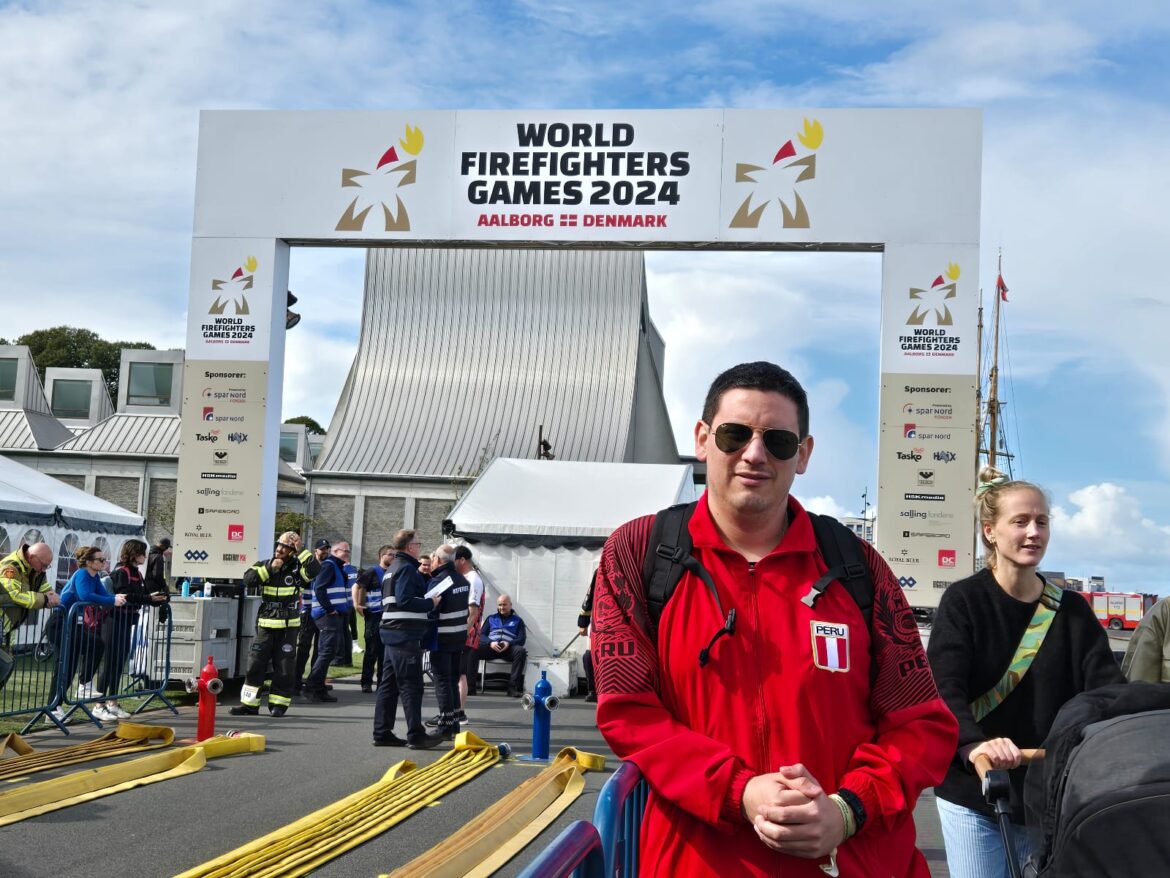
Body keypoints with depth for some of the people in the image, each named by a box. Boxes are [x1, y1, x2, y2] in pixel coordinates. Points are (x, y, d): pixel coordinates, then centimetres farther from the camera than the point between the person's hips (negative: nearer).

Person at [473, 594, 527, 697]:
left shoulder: (517, 620, 21)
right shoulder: (491, 618, 26)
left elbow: (522, 639, 8)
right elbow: (481, 635, 13)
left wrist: (509, 643, -13)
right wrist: (490, 642, -10)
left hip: (509, 648, -1)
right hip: (491, 647, 1)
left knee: (521, 651, -36)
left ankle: (513, 687, -37)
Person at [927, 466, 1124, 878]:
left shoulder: (1072, 611, 7)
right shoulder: (964, 601, -5)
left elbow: (1107, 686, -4)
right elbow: (944, 688, -17)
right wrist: (974, 744, -36)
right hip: (974, 790, -3)